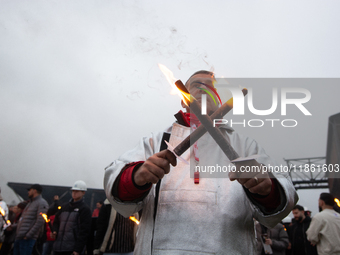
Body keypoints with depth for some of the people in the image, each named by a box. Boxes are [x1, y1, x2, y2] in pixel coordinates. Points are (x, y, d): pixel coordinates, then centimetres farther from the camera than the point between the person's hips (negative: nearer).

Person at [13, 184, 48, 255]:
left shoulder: (42, 203, -7)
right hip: (19, 237, 9)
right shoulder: (30, 203, 22)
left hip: (27, 239, -9)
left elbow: (40, 222, -16)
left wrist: (28, 235, -18)